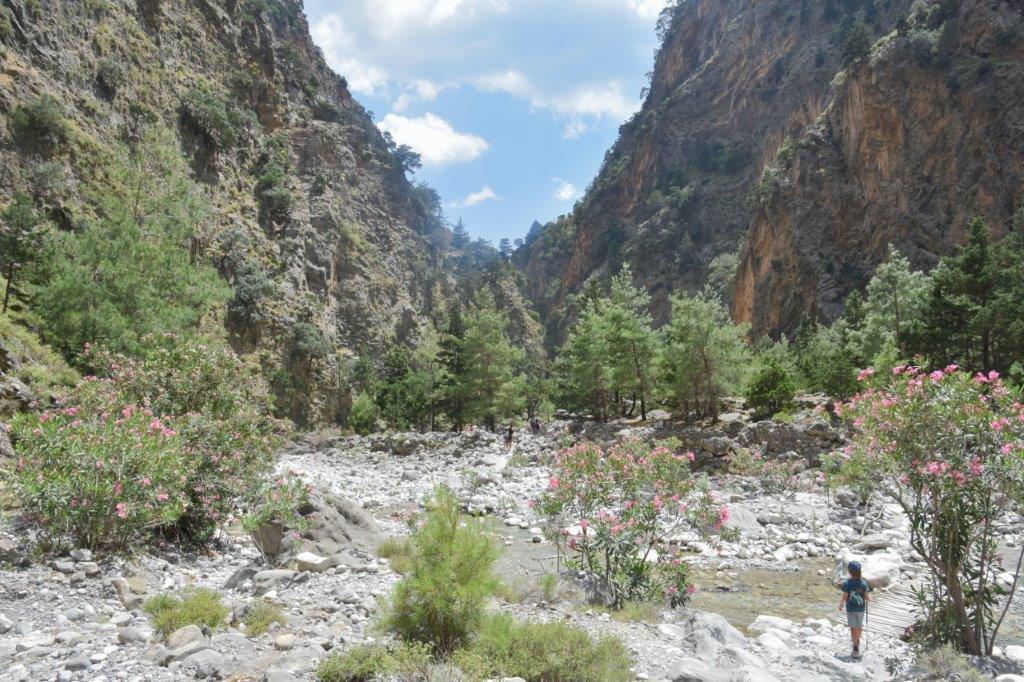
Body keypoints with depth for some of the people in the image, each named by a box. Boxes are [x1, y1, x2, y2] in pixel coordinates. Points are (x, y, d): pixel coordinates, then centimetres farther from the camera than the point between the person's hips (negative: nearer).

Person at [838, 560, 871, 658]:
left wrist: (841, 604, 3)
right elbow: (866, 597, -8)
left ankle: (856, 647, 8)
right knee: (859, 626, 22)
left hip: (850, 609, -2)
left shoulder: (847, 583, -19)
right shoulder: (863, 582, -14)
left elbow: (845, 597, -15)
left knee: (853, 627, 8)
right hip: (861, 608, 2)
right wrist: (868, 598, 16)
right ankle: (858, 641, 42)